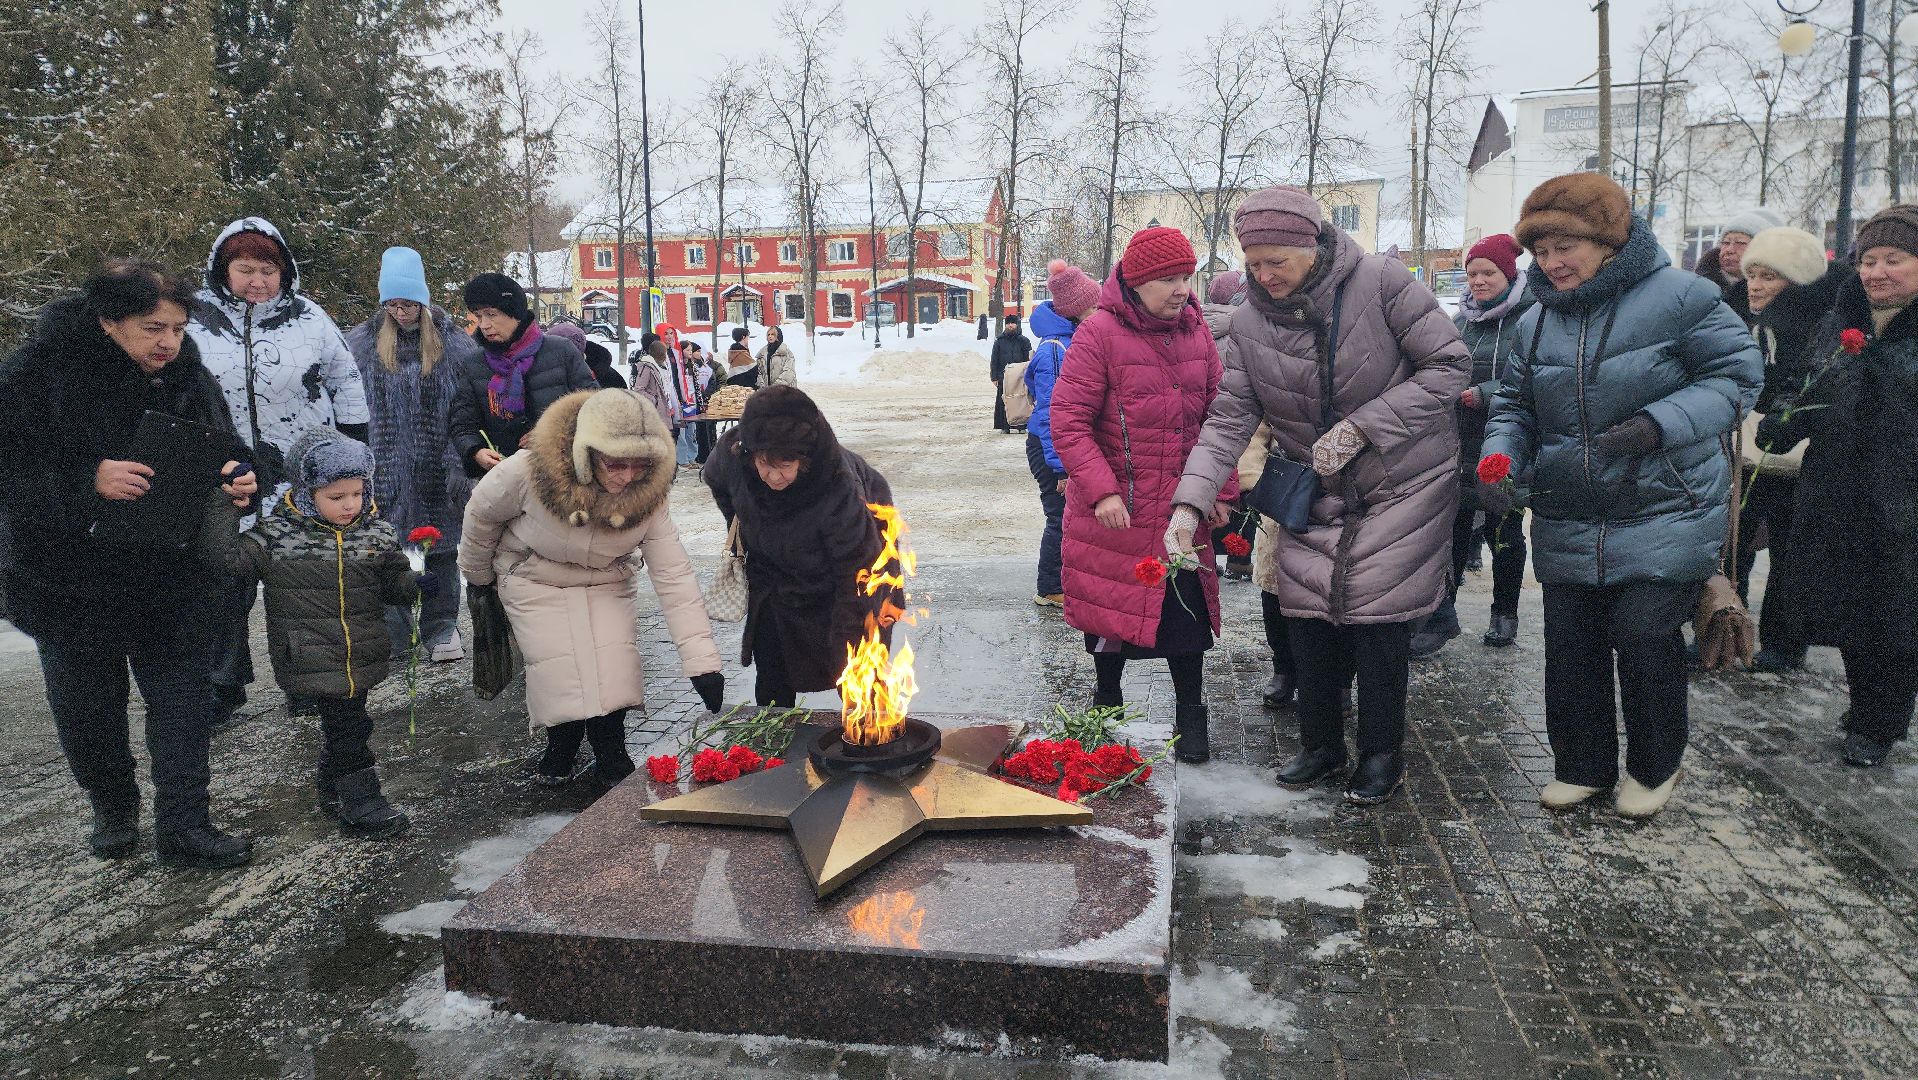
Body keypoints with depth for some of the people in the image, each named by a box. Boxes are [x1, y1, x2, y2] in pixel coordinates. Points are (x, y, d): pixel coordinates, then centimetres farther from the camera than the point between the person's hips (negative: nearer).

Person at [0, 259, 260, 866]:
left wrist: (238, 479, -12)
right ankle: (113, 811, 35)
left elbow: (226, 447, 9)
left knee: (182, 695, 2)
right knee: (88, 704, 13)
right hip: (72, 578, -2)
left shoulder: (189, 375, -1)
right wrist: (87, 479, -31)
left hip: (171, 576, 2)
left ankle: (182, 827, 11)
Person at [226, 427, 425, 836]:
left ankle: (331, 788, 39)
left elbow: (392, 582, 8)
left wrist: (417, 585, -15)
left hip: (361, 658, 5)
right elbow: (235, 567, -7)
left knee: (341, 721, 19)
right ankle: (359, 802, 8)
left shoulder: (377, 533, 2)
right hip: (313, 659, -5)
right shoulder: (276, 533, -8)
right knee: (349, 725, -5)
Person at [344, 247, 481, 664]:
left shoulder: (453, 344, 0)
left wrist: (461, 465, -9)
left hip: (436, 471, 0)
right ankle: (391, 636, 12)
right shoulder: (360, 344, 4)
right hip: (385, 470, 1)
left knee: (441, 549, 7)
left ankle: (441, 630, 19)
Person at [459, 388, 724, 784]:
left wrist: (702, 660, -35)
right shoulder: (529, 471, -34)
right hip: (534, 579, -2)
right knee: (557, 664, -14)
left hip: (605, 581, 2)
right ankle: (561, 747, 16)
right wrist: (478, 573, 5)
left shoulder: (648, 494, -28)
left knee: (616, 663, -13)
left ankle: (611, 756, 12)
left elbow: (674, 575, -29)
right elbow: (483, 511, -12)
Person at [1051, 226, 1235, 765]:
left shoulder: (1196, 330, 4)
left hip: (1180, 511, 4)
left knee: (1187, 608, 4)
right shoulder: (1099, 332, -13)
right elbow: (1068, 420, -15)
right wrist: (1102, 491, -21)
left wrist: (1220, 488, 4)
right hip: (1113, 510, -3)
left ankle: (1190, 714, 21)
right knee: (1111, 604, 10)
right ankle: (1107, 698, 33)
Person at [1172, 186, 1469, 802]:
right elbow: (1229, 419, -7)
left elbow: (1449, 367, -15)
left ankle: (1382, 754, 14)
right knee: (1307, 615, 3)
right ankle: (1321, 746, 23)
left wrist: (1360, 427, -21)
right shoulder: (1248, 322, -6)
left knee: (1377, 618, -5)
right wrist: (1190, 502, -20)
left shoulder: (1381, 282, -17)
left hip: (1400, 485, -4)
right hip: (1312, 493, 4)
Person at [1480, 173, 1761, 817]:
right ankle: (1583, 764, 27)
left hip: (1665, 515, -5)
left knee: (1644, 634, -7)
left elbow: (1737, 376, -6)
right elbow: (1515, 405, 14)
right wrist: (1498, 458, -8)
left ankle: (1655, 765, 19)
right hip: (1567, 523, 5)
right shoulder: (1536, 322, 7)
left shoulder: (1679, 297, -9)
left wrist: (1659, 424, -22)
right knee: (1569, 643, 7)